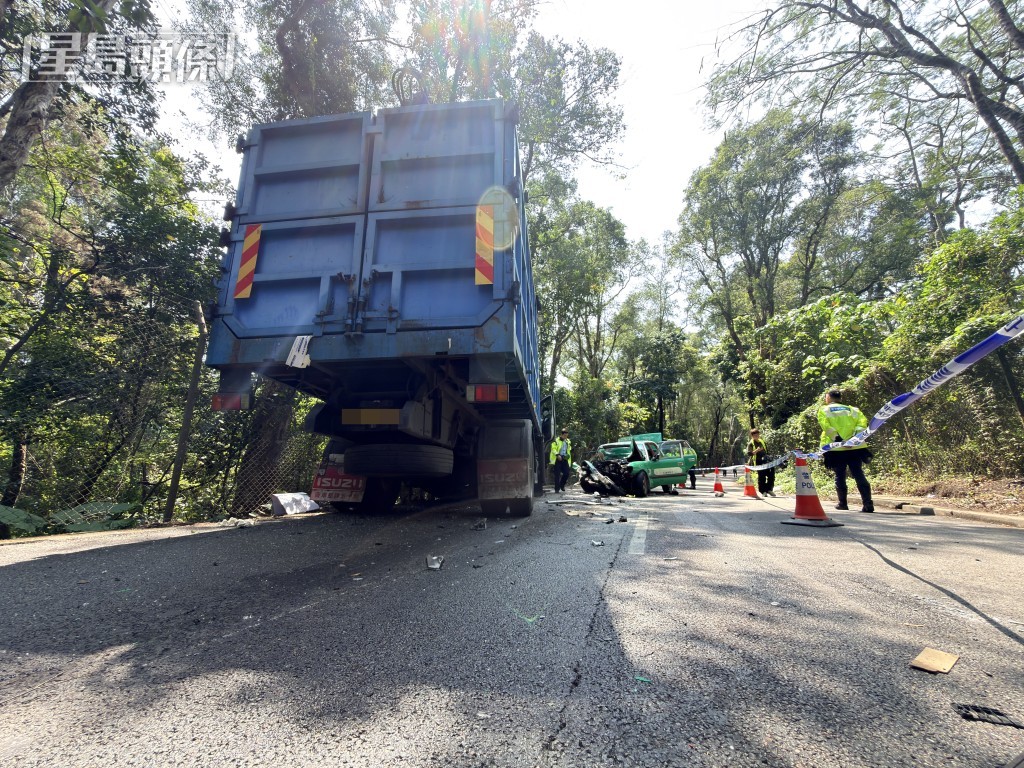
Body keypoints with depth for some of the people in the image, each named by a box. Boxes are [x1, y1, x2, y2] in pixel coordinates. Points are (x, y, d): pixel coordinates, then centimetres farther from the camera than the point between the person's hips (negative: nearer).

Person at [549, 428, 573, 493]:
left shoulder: (568, 442, 15)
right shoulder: (556, 440, -4)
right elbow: (553, 449, -10)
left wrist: (568, 455, 11)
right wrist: (557, 455, -22)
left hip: (565, 459, 5)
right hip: (557, 459, -5)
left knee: (566, 473, -2)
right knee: (557, 474, -4)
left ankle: (562, 485, 22)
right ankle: (557, 489, 2)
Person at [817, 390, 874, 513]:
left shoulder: (823, 410, 8)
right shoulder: (852, 409, 18)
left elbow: (826, 426, -10)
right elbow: (863, 422, -1)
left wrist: (838, 440, -16)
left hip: (836, 449, -2)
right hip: (855, 448, 2)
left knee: (840, 476, 11)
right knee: (859, 475, 2)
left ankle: (843, 503, 17)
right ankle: (868, 504, -6)